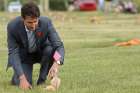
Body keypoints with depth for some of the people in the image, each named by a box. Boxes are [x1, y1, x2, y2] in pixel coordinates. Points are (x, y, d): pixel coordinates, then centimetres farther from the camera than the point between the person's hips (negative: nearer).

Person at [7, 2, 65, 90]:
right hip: (23, 55, -1)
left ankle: (42, 80, -12)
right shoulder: (13, 26, -31)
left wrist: (56, 64, -53)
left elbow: (59, 46, -31)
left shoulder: (46, 23, -30)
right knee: (23, 84, -23)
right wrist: (22, 78, -40)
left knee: (50, 50, -34)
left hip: (42, 51, 1)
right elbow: (13, 53, -28)